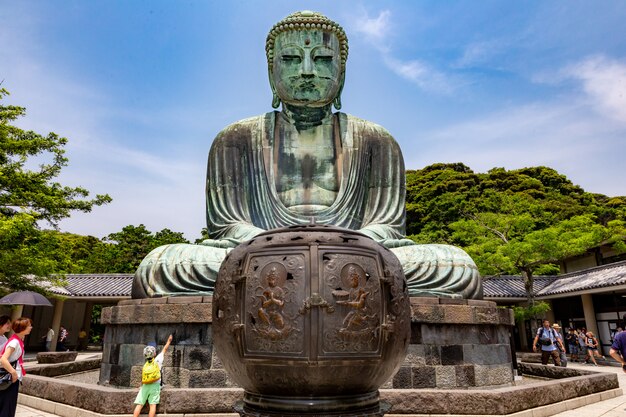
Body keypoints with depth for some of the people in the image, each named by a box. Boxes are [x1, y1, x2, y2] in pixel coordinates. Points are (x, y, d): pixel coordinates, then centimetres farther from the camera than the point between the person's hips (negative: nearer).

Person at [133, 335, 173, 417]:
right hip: (155, 385, -2)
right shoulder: (158, 359, 5)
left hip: (145, 386, 3)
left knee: (139, 404, 0)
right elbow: (165, 349, 18)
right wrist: (169, 340, 32)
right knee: (153, 405, -5)